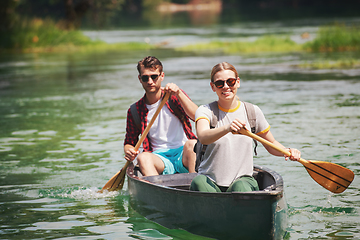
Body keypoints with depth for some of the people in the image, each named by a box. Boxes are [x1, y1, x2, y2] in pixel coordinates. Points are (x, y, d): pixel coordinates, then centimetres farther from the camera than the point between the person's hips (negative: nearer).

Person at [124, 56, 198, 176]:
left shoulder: (174, 96, 4)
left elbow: (197, 116, -13)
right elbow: (129, 143, 18)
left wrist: (178, 93, -22)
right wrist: (129, 151, -7)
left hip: (183, 155, -1)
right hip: (160, 158, 1)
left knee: (192, 144, -34)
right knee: (143, 157, -32)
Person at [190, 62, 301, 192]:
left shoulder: (253, 112, 8)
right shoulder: (205, 111, -1)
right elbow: (202, 137, -24)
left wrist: (287, 152, -3)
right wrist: (227, 128, -45)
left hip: (243, 179, 1)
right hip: (210, 181, -1)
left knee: (240, 186, -35)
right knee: (198, 182, -36)